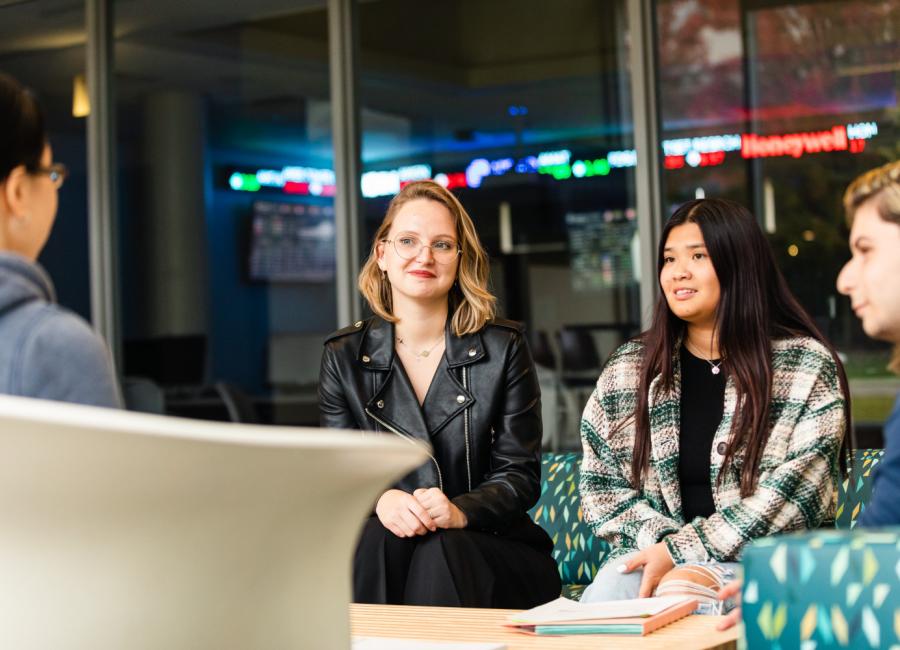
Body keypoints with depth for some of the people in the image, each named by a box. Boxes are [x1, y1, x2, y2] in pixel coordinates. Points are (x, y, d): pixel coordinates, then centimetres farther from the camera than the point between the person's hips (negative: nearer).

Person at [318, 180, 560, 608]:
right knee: (377, 541, -33)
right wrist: (380, 500, -22)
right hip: (380, 549, 1)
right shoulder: (344, 356, 7)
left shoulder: (504, 350, 3)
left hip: (490, 549, -1)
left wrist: (461, 511, -24)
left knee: (439, 553, -34)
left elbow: (519, 476, -2)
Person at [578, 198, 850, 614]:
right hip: (654, 552, 4)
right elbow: (601, 484, 9)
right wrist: (664, 543, -10)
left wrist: (683, 551, -14)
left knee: (676, 595, -34)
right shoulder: (627, 369, 11)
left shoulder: (808, 366, 0)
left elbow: (798, 491, -8)